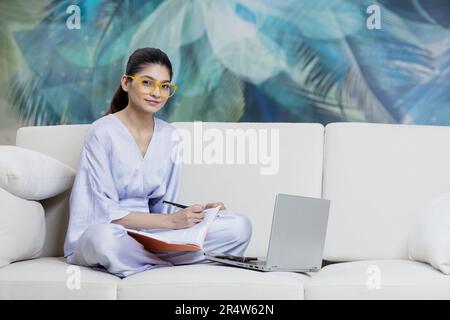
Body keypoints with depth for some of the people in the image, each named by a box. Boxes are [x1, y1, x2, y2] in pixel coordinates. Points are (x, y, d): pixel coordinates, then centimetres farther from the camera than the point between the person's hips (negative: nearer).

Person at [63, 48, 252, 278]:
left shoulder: (170, 137, 6)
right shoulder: (102, 132, -11)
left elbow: (164, 208, 7)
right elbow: (106, 212, -17)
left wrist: (198, 213, -13)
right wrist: (171, 221, -22)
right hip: (93, 237, -5)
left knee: (240, 226, -11)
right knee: (105, 237, -42)